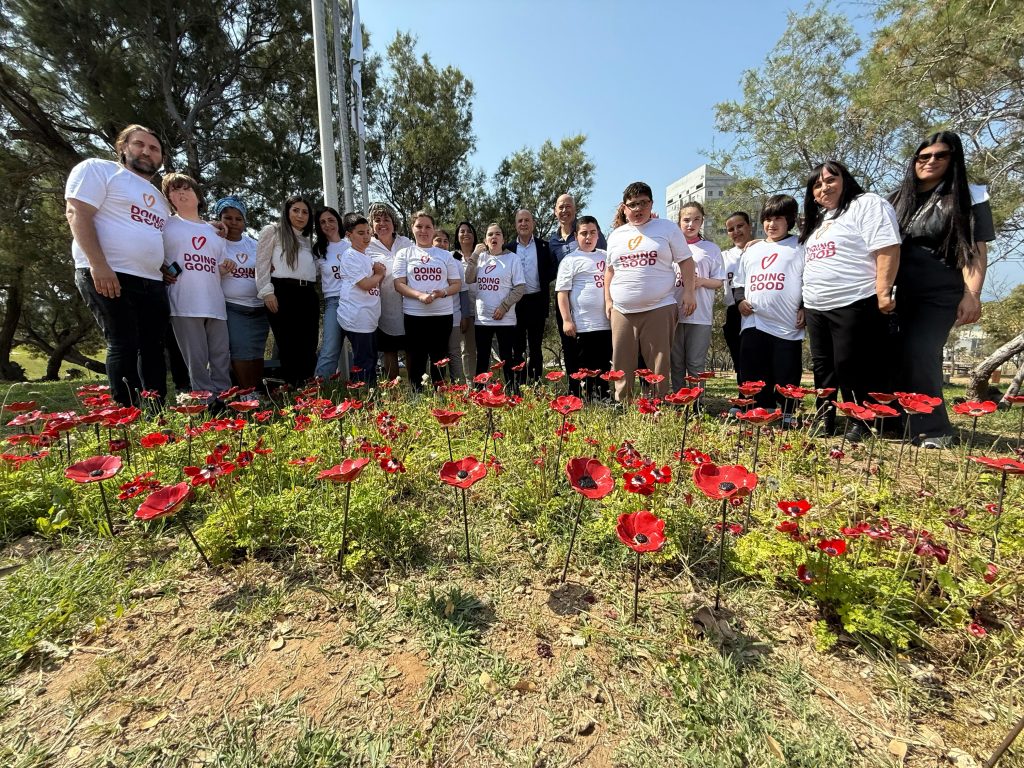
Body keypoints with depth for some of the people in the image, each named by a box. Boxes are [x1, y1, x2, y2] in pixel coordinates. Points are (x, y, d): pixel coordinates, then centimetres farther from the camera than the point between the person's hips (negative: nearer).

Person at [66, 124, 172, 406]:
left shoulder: (160, 198, 24)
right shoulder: (98, 169, 4)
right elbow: (76, 213, -8)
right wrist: (99, 265, -20)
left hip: (153, 283, 7)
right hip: (108, 277, -7)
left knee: (153, 350, 3)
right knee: (124, 347, -11)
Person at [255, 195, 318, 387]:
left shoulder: (307, 240, 26)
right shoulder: (272, 231, 8)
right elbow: (261, 264, 0)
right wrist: (267, 291, -10)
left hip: (308, 295, 6)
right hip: (283, 293, -5)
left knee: (309, 350, 1)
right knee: (289, 349, -5)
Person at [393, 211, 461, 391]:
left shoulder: (445, 255, 11)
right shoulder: (404, 254, 7)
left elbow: (457, 284, 9)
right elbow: (399, 284, -1)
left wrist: (443, 292, -13)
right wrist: (420, 295, -18)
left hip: (443, 314, 2)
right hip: (414, 315, -1)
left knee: (439, 361, 9)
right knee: (416, 360, 3)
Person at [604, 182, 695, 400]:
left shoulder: (667, 228, 6)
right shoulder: (616, 236, 16)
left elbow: (686, 261, 5)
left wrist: (689, 292, -5)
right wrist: (608, 300, 13)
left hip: (658, 309, -3)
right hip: (622, 312, 3)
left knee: (659, 366, -2)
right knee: (621, 366, 4)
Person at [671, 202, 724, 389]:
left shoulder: (711, 249, 5)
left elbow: (719, 282, 6)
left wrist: (701, 281, -13)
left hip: (700, 315, -1)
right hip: (674, 313, 2)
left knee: (696, 365, 2)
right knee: (676, 364, 9)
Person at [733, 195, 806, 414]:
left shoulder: (799, 248, 5)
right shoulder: (752, 250, 18)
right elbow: (738, 281, 22)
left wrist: (804, 308, -9)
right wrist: (740, 300, 5)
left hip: (787, 326, -4)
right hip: (753, 324, 4)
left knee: (786, 378, 1)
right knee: (754, 377, 6)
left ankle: (786, 418, 13)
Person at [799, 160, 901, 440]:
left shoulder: (868, 204, -2)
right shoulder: (817, 219, 22)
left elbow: (887, 249, -13)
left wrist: (883, 292, -21)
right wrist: (805, 302, 21)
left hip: (854, 305, -8)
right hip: (816, 308, 8)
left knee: (850, 367, -6)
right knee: (823, 368, 11)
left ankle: (863, 423, 8)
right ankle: (825, 421, 21)